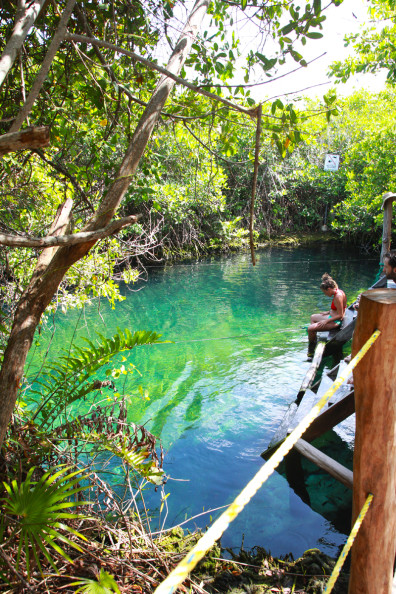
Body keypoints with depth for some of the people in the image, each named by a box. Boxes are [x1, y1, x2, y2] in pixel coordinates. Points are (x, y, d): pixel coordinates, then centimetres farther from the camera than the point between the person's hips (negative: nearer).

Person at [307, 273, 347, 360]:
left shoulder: (338, 296, -26)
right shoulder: (338, 291, 4)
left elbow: (340, 315, -26)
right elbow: (337, 310, 15)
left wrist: (326, 321, -21)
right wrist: (328, 312, 12)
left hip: (336, 321, -11)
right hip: (332, 317, 11)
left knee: (310, 328, -17)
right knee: (313, 317, 26)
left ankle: (310, 352, 3)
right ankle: (314, 341, 22)